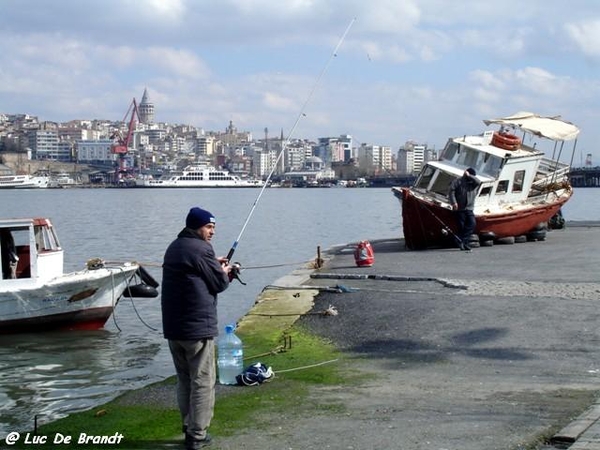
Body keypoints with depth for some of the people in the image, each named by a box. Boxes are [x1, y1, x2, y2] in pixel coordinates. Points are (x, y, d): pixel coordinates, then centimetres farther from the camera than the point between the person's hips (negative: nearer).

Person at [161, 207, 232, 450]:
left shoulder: (174, 247, 16)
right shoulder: (201, 249, -13)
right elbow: (219, 283, -9)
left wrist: (213, 264, 18)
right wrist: (224, 271, 10)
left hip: (173, 327, 9)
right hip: (197, 327, -9)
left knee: (184, 380, 17)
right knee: (202, 382, -1)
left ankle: (188, 428, 23)